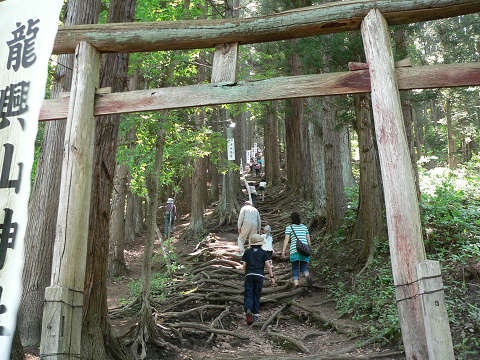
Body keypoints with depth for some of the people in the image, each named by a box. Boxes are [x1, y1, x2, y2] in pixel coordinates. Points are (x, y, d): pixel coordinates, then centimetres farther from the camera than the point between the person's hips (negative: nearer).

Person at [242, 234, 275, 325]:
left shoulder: (247, 252, 9)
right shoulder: (263, 252, 6)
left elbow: (244, 266, 7)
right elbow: (268, 265, -3)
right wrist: (272, 277, -2)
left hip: (249, 276, 0)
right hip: (259, 276, 0)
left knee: (248, 295, -3)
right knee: (257, 295, 13)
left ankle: (248, 311, -27)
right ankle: (255, 314, 17)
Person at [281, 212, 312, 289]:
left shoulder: (289, 227, 3)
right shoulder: (304, 227, 15)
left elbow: (286, 239, -5)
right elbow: (308, 239, 15)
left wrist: (283, 251, -5)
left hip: (294, 251, -3)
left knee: (295, 268, 5)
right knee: (303, 267, 12)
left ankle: (296, 283, -10)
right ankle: (307, 276, -19)